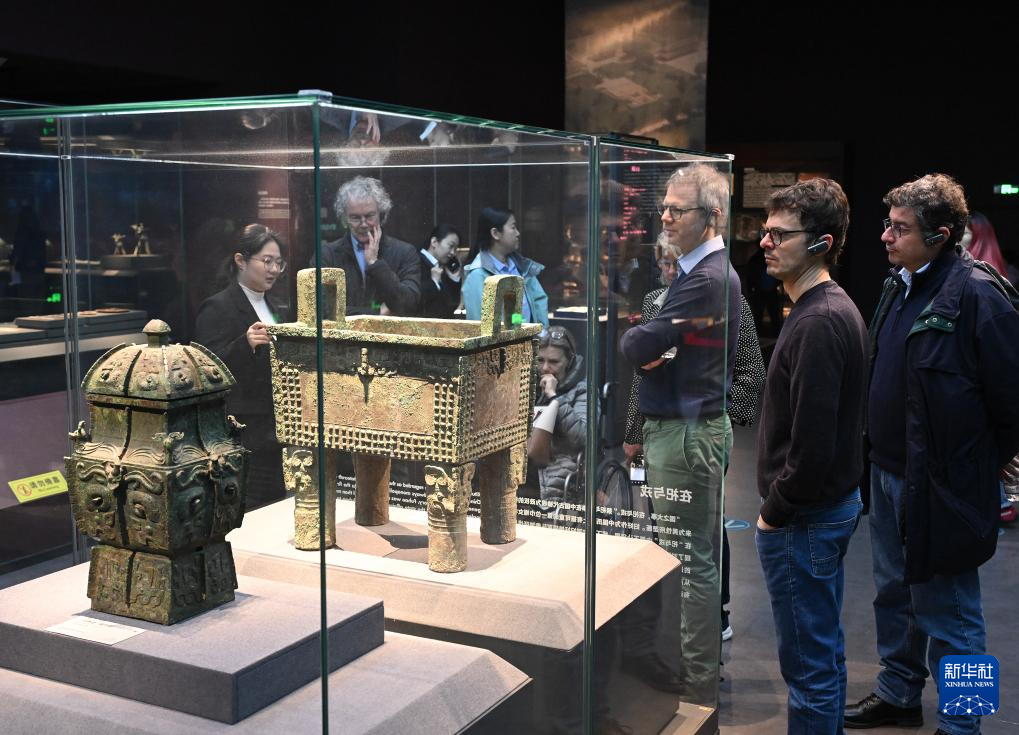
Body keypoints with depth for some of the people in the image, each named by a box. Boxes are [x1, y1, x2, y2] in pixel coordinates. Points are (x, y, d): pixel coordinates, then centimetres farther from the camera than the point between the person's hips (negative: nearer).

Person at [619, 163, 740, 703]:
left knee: (692, 561, -3)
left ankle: (699, 684, 7)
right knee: (695, 556, 17)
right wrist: (649, 347, -1)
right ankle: (678, 659, 28)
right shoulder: (700, 271, 16)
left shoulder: (708, 279, -18)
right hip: (674, 425, 10)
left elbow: (640, 346, -20)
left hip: (689, 431, -10)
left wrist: (632, 340, 0)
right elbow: (658, 346, 18)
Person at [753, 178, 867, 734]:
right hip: (834, 502, 10)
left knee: (809, 665, 2)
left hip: (803, 519, -10)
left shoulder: (817, 323, -22)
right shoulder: (838, 308, 10)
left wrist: (774, 512, -13)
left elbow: (812, 442, -26)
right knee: (825, 651, 21)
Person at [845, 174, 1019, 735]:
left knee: (947, 616, 4)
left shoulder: (974, 294, -20)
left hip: (941, 486, -9)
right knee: (894, 594, 23)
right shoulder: (899, 285, 7)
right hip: (889, 472, 9)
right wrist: (878, 453, 14)